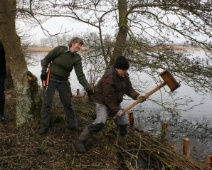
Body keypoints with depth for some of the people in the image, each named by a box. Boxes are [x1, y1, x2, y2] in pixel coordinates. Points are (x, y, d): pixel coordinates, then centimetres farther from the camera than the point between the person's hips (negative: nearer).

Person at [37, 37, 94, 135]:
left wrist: (88, 88, -23)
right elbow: (46, 59, -3)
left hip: (63, 82, 3)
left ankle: (73, 124, 23)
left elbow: (80, 75, -14)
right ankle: (44, 126, 12)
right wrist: (43, 72, -10)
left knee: (67, 103, 10)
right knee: (47, 103, -1)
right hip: (51, 79, -3)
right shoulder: (59, 49, -14)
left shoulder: (77, 59, -7)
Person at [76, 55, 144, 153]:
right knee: (100, 122, -27)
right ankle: (81, 141, -13)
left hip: (115, 103, 8)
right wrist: (116, 111, -23)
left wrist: (137, 96, -16)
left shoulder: (124, 76, -2)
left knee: (123, 123, 6)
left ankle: (122, 145, 27)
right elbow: (108, 97, -28)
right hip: (102, 102, -8)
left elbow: (129, 88, 3)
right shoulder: (109, 78, -29)